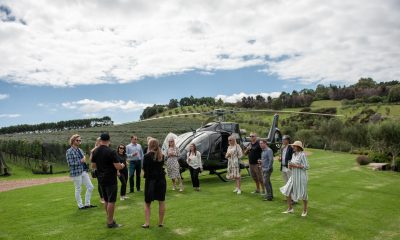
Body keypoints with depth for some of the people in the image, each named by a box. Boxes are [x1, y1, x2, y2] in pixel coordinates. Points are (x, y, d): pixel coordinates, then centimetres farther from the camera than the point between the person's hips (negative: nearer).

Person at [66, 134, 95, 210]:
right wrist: (81, 161, -16)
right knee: (78, 190, 4)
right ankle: (80, 205, 18)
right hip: (76, 173, -7)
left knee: (90, 187, 7)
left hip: (84, 172, 7)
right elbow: (70, 164, -16)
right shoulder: (69, 151, -9)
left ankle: (87, 204, 19)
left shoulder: (80, 150, 13)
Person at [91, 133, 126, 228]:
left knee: (106, 200, 18)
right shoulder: (111, 152, -18)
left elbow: (93, 166, 10)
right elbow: (118, 167, -20)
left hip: (101, 180, 7)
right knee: (111, 201, 2)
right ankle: (110, 222, 8)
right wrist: (122, 165, 1)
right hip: (111, 180, -7)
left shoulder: (95, 152, 2)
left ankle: (109, 218, 29)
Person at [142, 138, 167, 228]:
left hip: (150, 180, -3)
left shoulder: (147, 156, -11)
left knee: (147, 203, 10)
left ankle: (147, 223, 5)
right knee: (161, 202, 11)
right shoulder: (162, 156, 1)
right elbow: (161, 166, 8)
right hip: (161, 180, 3)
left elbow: (144, 169, -7)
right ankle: (161, 222, 16)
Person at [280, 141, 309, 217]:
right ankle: (290, 209, 18)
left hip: (301, 177, -8)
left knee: (303, 194, 6)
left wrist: (295, 165, -20)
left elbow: (306, 167, -16)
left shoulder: (302, 155, -13)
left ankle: (305, 210, 25)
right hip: (293, 176, 8)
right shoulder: (294, 154, 9)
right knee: (287, 191, 5)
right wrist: (290, 166, -2)